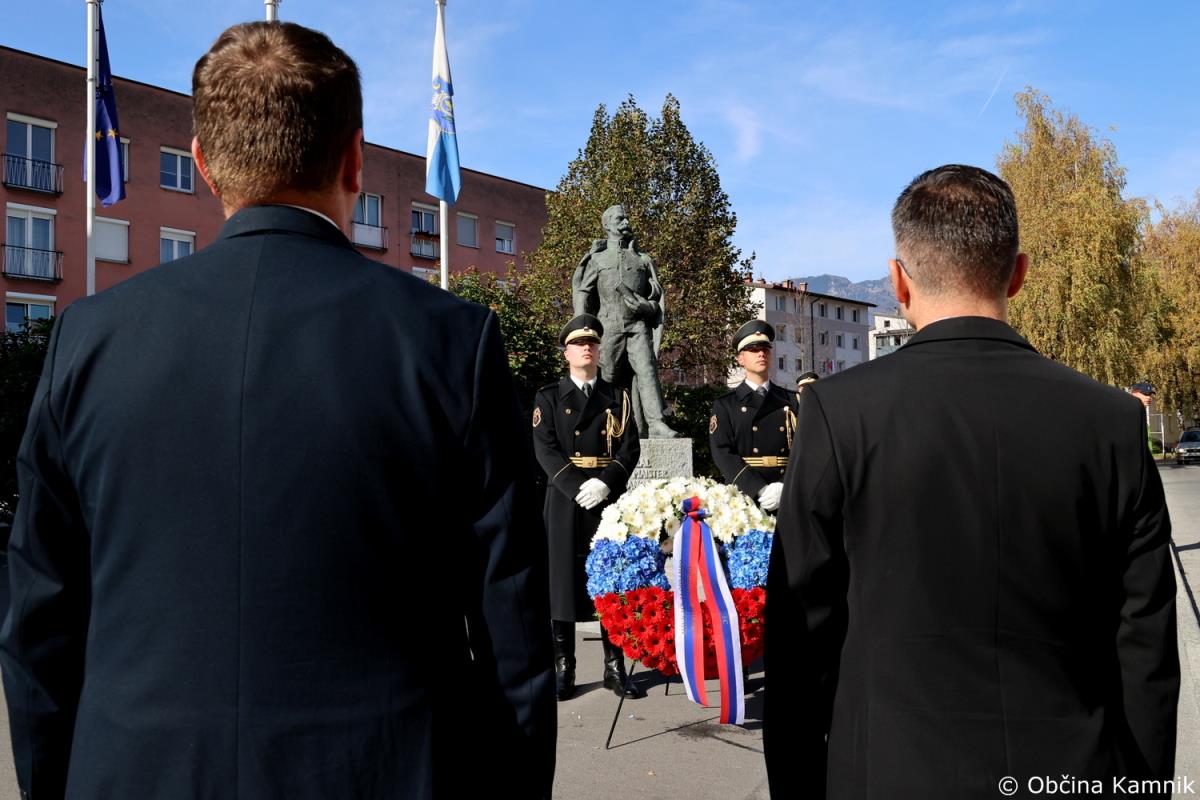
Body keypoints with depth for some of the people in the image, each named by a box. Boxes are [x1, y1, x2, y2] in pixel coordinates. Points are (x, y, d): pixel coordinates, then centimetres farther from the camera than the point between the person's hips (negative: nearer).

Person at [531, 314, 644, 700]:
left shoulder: (617, 397, 12)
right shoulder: (549, 397, 7)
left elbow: (630, 448, 2)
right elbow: (545, 450, -4)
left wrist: (604, 484, -14)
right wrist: (577, 487, -17)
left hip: (610, 497, 2)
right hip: (564, 498, -2)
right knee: (564, 579, -1)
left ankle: (615, 668, 11)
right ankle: (563, 669, 8)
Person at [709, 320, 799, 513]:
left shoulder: (792, 401, 12)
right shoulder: (725, 405, 6)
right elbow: (723, 453, -6)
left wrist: (785, 487, -16)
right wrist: (761, 490, -17)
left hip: (788, 497, 2)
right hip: (743, 495, -1)